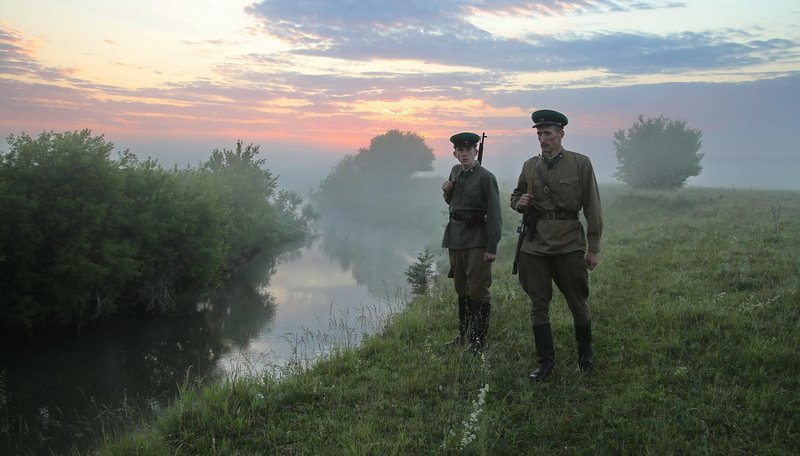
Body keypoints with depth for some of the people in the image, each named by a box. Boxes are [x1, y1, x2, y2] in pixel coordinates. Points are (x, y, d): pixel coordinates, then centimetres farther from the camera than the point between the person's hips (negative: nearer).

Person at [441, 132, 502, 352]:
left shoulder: (485, 177, -12)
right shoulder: (456, 171, 9)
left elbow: (494, 214, -14)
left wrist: (492, 247, -18)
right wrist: (447, 191, 1)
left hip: (476, 238, -7)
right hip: (455, 235, 7)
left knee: (478, 289, -3)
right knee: (461, 288, 16)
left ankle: (478, 340, 5)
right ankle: (463, 334, 28)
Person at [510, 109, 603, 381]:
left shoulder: (580, 163, -1)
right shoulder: (530, 166, 8)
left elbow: (592, 208, -1)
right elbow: (515, 196, 22)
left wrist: (594, 247, -4)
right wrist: (520, 203, -4)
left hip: (569, 243, -3)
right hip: (535, 243, 3)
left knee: (577, 302, 8)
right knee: (538, 304, 4)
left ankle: (585, 353, 31)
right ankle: (546, 362, 15)